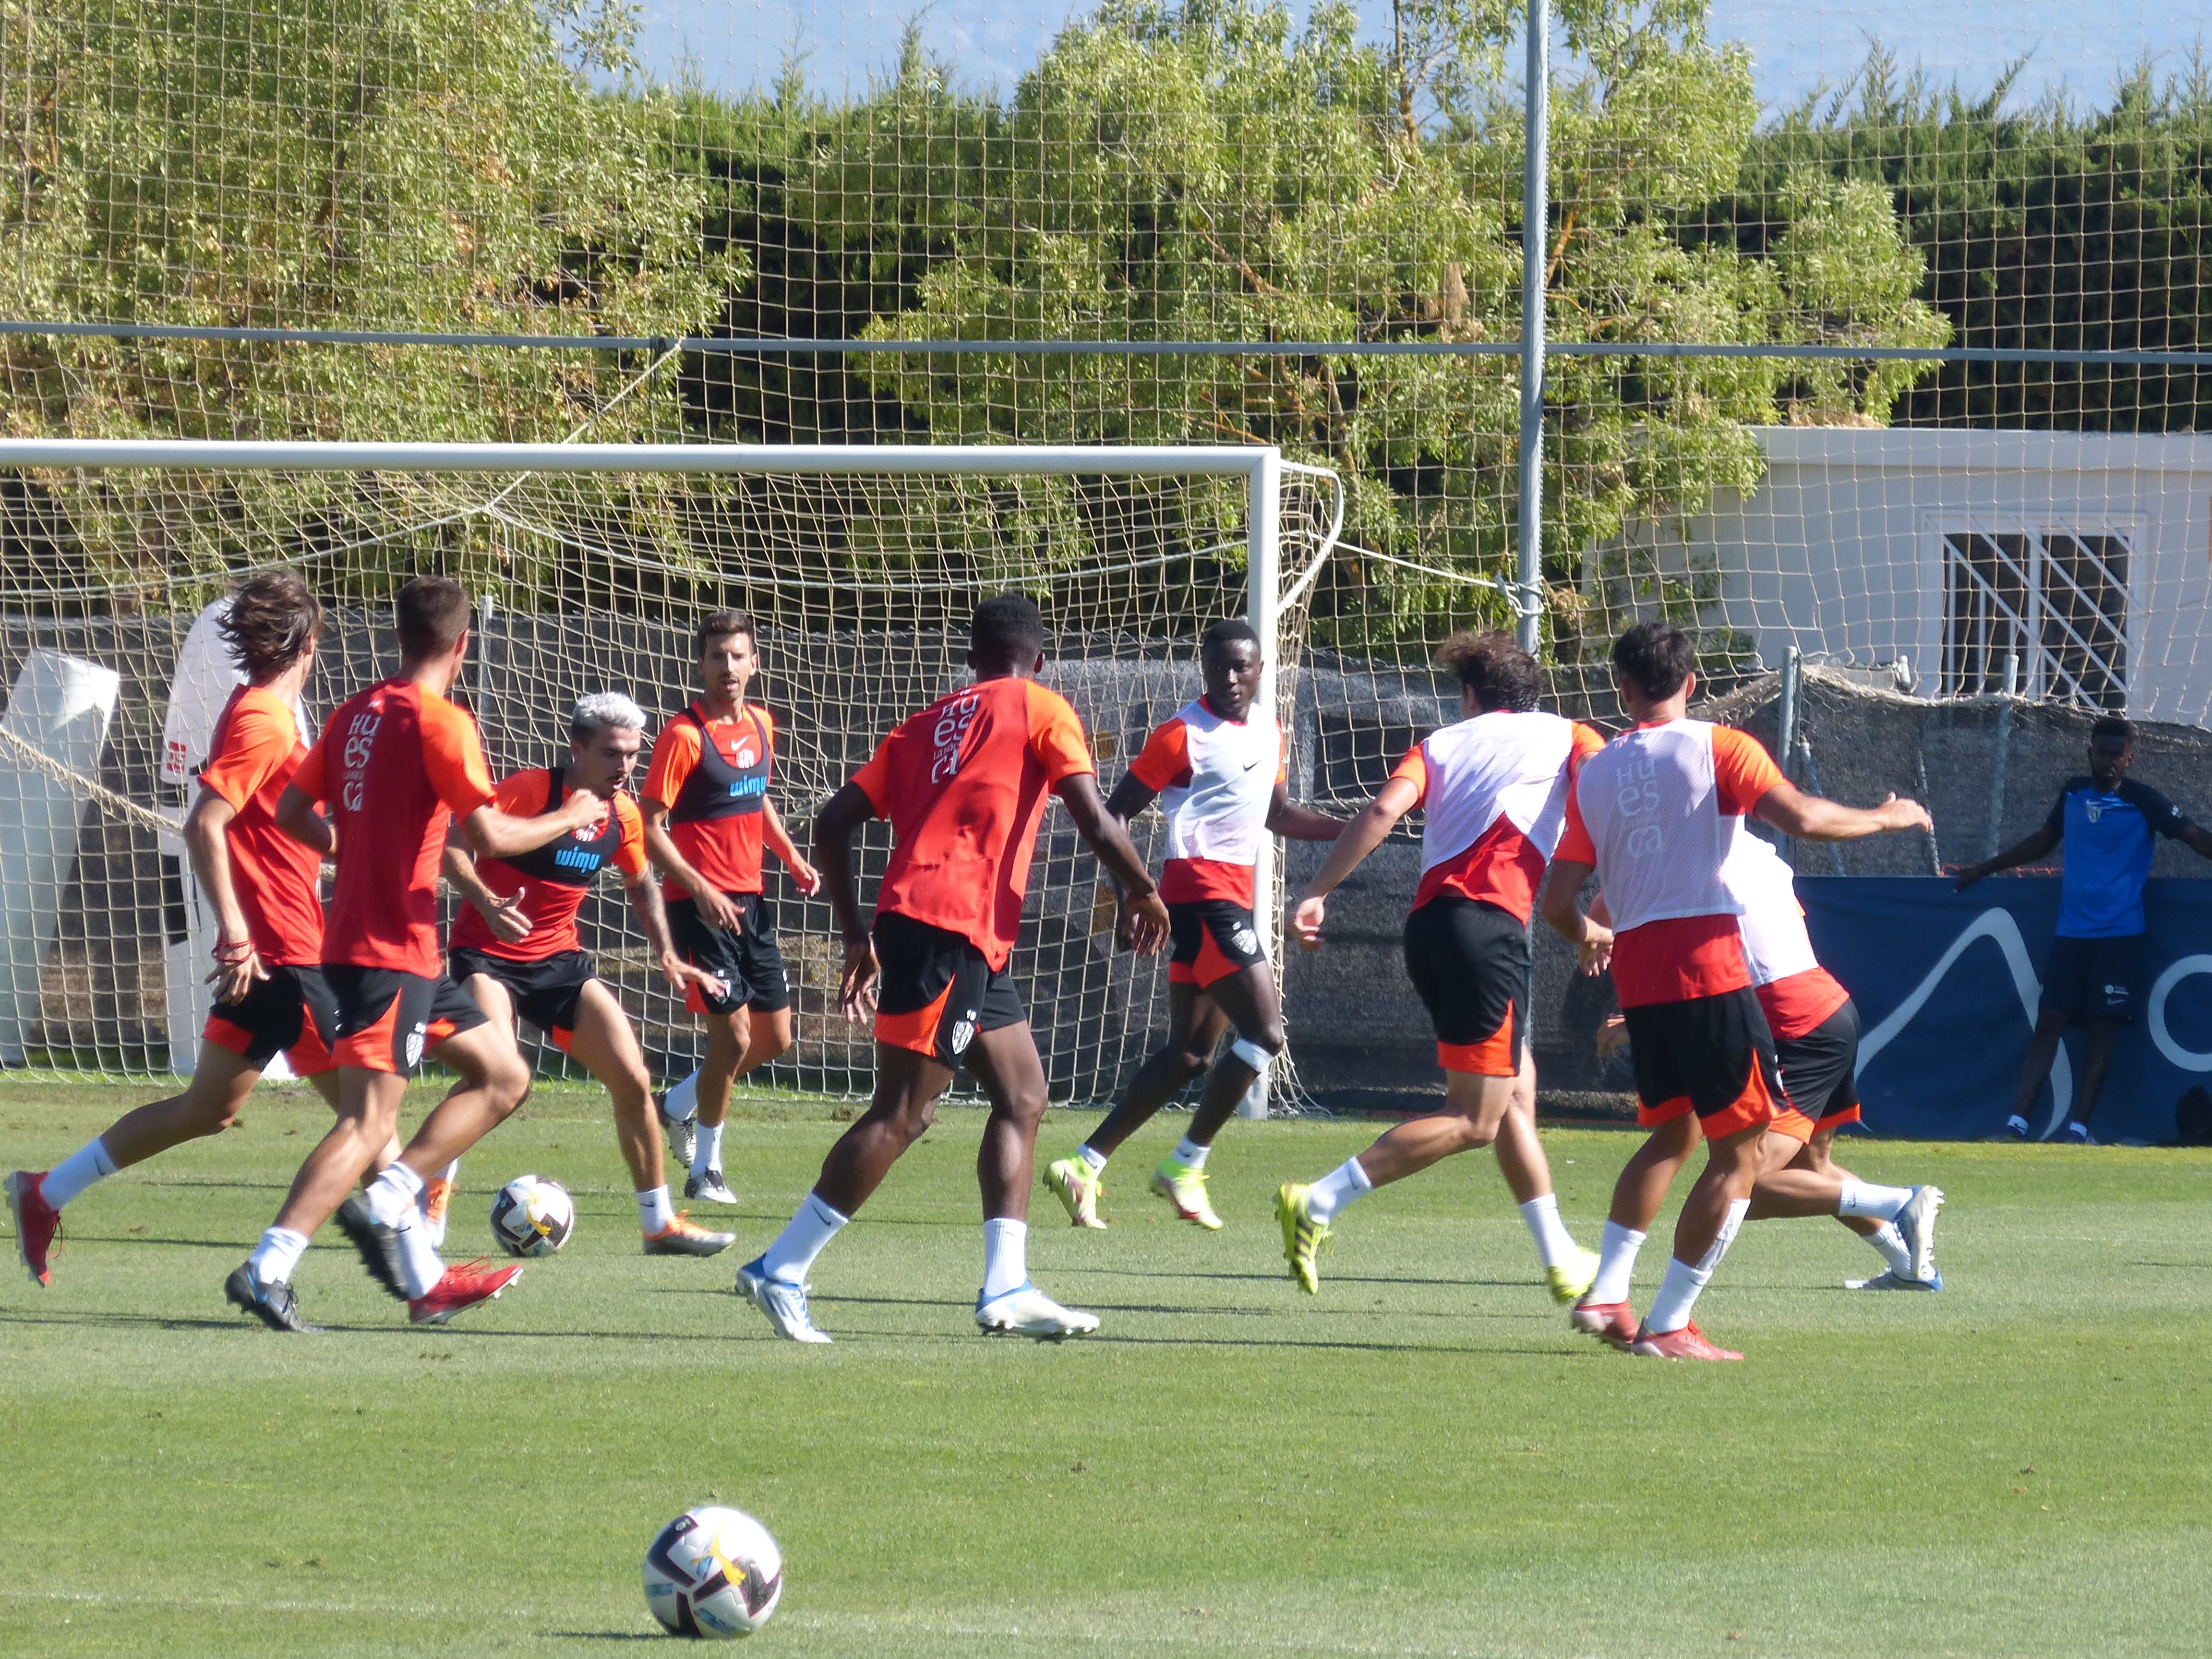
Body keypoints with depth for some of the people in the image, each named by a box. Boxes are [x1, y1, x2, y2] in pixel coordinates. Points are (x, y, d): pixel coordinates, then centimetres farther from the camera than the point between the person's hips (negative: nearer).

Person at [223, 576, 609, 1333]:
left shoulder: (357, 712, 11)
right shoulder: (440, 721, -13)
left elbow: (291, 811, 15)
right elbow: (489, 835, -19)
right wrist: (568, 819, -3)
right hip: (389, 950, -9)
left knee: (503, 1075, 14)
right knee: (368, 1121, -12)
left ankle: (384, 1207, 7)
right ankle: (266, 1270, -18)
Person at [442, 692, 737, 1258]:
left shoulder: (623, 815, 2)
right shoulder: (531, 791, -18)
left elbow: (641, 883, 21)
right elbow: (450, 843, -20)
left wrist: (667, 956, 11)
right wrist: (487, 903, -35)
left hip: (560, 957, 6)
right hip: (489, 955, -6)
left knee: (633, 1080, 1)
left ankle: (660, 1224, 15)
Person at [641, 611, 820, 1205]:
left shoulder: (760, 725, 9)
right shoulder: (685, 736, -13)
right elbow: (650, 827, -15)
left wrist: (790, 855, 10)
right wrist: (699, 889, -25)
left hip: (750, 901, 7)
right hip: (701, 905, -7)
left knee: (775, 1038, 11)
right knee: (733, 1035, -9)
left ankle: (680, 1105, 32)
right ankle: (705, 1170, 7)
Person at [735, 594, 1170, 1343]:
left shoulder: (925, 724, 22)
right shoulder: (1041, 710, 4)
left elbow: (832, 824, 16)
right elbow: (1097, 824, -6)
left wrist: (857, 936, 21)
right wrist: (1142, 894, 11)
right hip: (953, 924, -8)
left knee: (1023, 1097, 13)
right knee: (902, 1113, -8)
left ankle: (1006, 1286, 7)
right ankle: (780, 1271, -10)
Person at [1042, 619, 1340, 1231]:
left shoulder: (1267, 731, 14)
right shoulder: (1183, 735, -9)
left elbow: (1277, 816, 29)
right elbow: (1118, 810, -8)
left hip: (1233, 899, 9)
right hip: (1202, 893, -9)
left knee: (1190, 1054, 9)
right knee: (1264, 1031, -14)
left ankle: (1085, 1165, 12)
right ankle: (1186, 1166, -7)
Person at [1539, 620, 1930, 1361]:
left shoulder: (1594, 773, 12)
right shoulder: (1717, 748, -2)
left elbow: (1558, 903, 10)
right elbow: (1801, 818, -16)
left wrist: (1589, 936, 33)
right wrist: (1886, 818, 1)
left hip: (1637, 982, 6)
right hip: (1709, 970, -6)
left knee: (1670, 1133, 25)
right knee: (1741, 1152, 0)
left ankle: (1605, 1287, 16)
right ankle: (1667, 1325, -5)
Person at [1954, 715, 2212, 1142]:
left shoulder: (2142, 801, -4)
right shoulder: (2073, 793, 11)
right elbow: (2045, 840, 26)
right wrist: (1985, 869, 32)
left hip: (2118, 934, -4)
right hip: (2070, 931, 4)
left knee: (2102, 1028, -5)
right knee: (2049, 1022, -2)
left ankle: (2079, 1128, -2)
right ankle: (2017, 1123, -5)